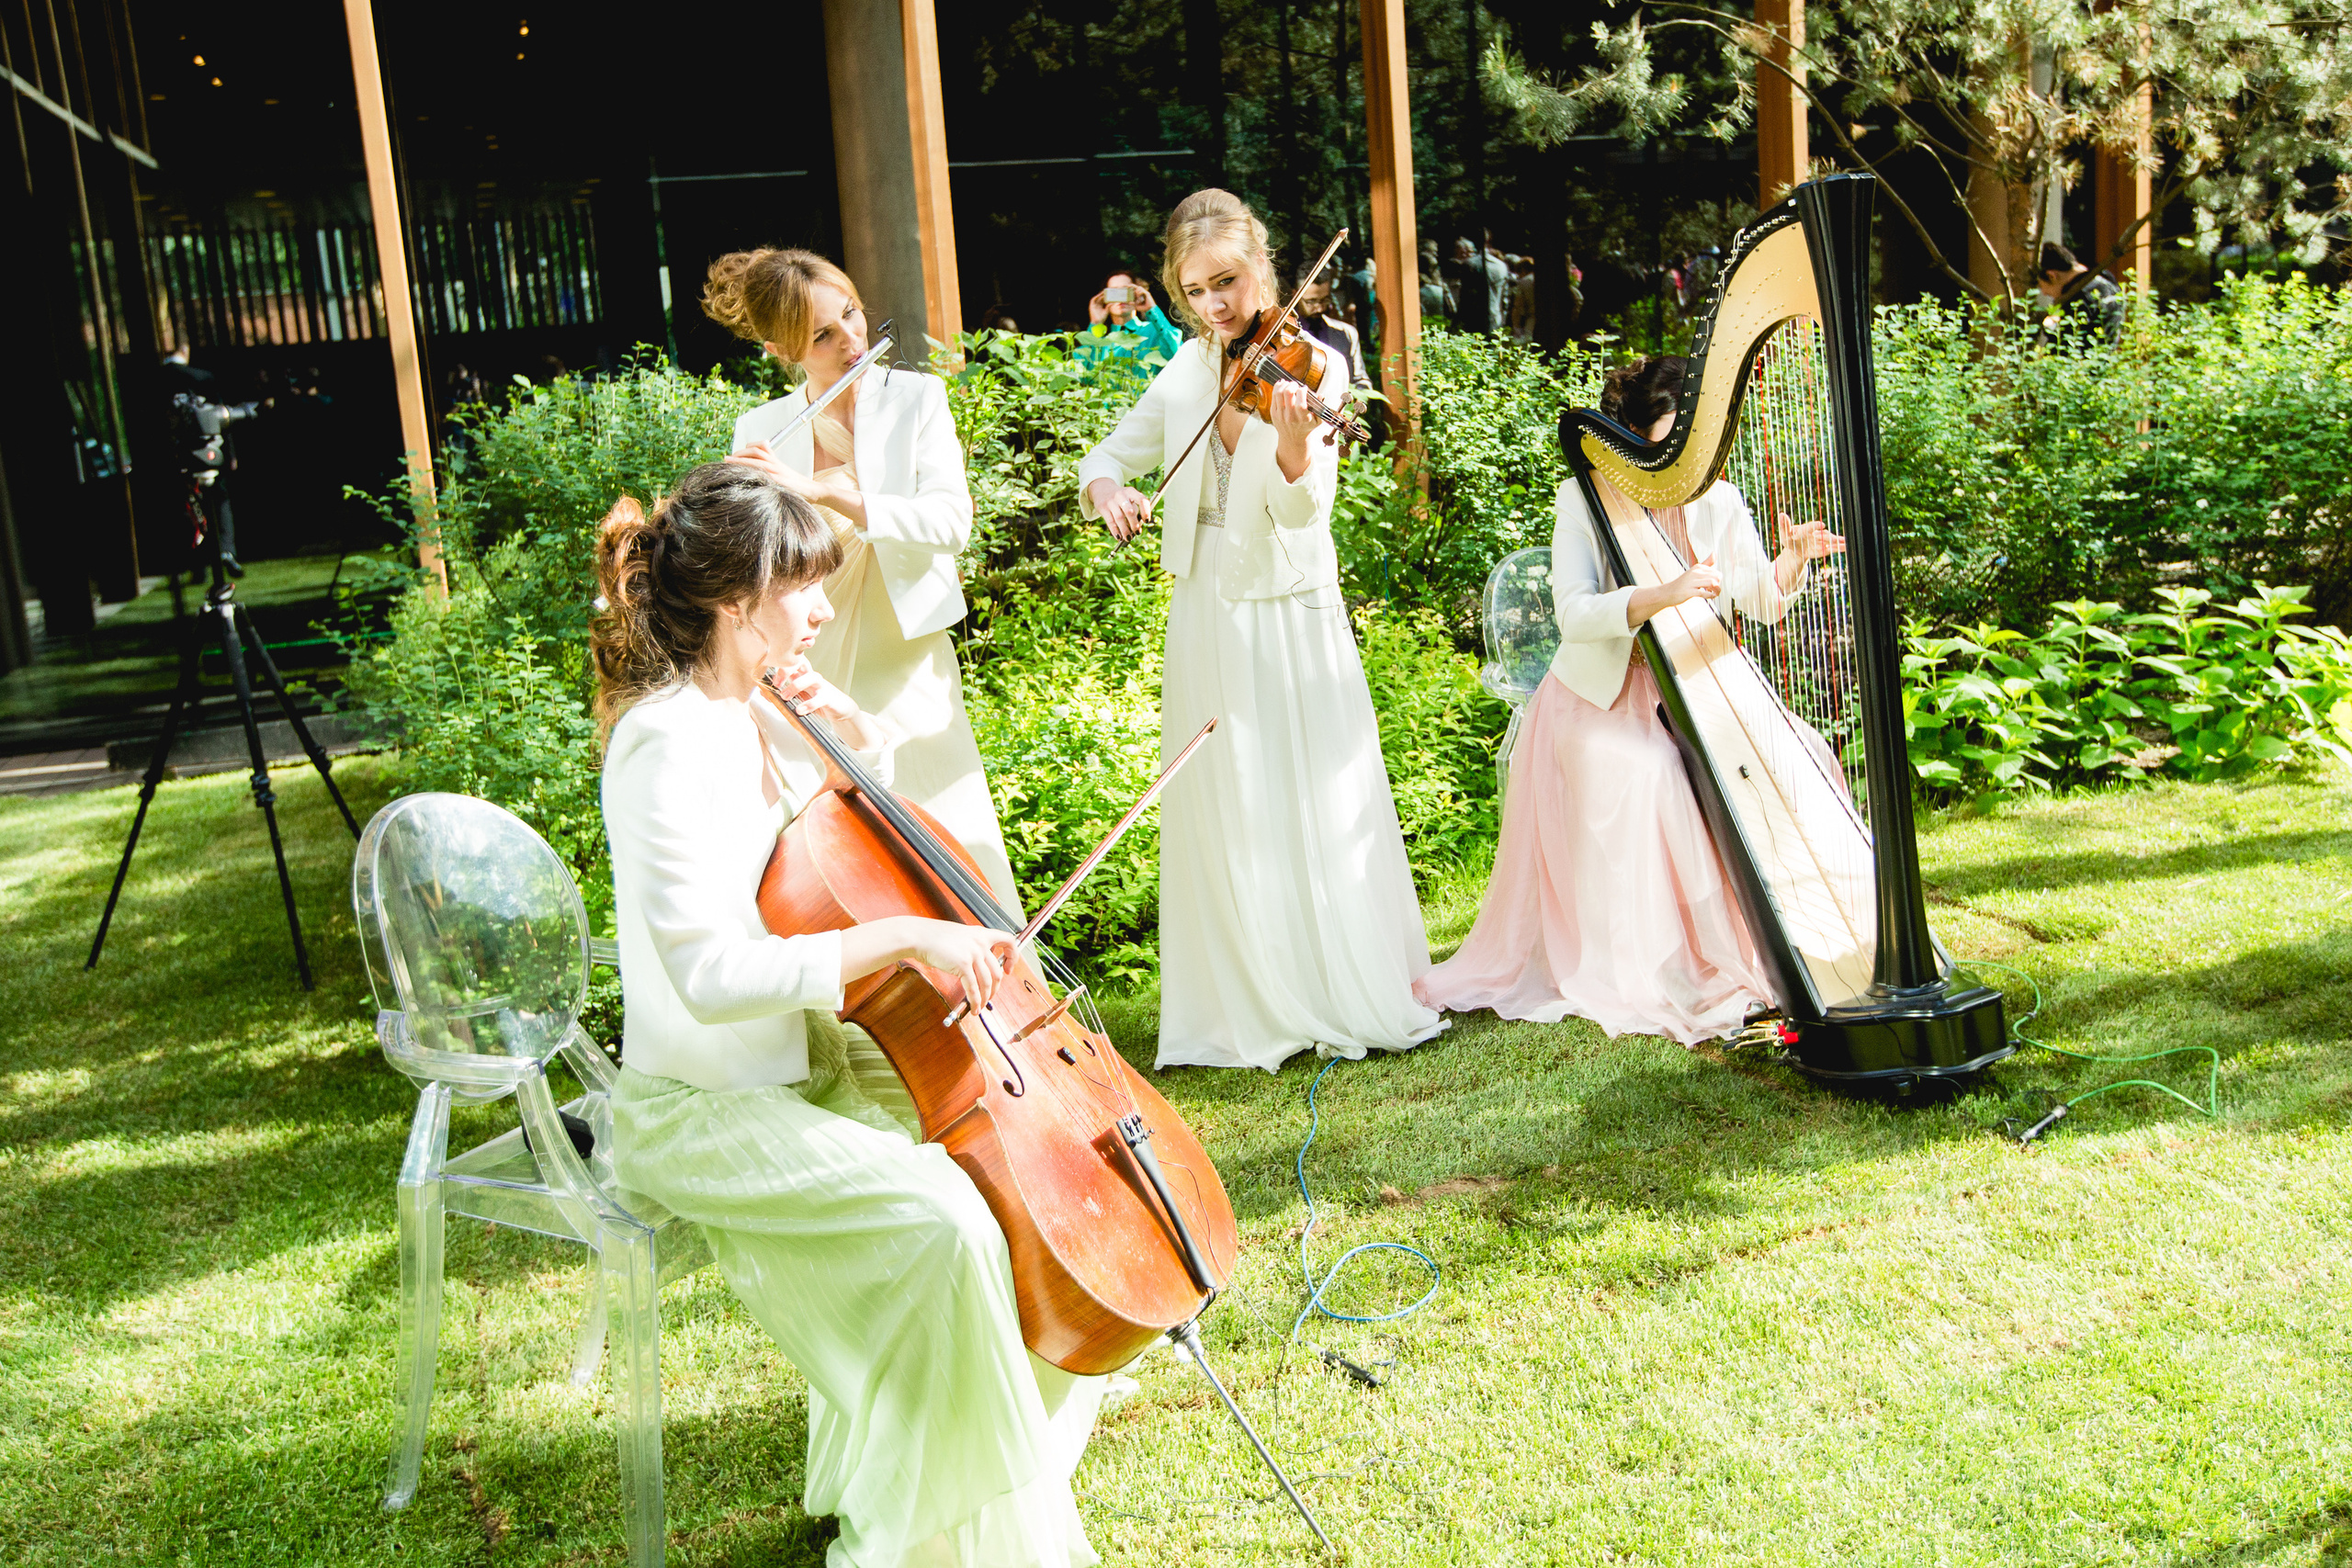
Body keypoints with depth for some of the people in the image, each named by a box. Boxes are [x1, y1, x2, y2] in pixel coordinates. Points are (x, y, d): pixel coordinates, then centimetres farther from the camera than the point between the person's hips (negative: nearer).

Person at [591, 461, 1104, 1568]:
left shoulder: (758, 717, 4)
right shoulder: (670, 743, -22)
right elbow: (712, 973, -31)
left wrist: (855, 736, 1)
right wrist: (902, 937, -33)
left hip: (800, 1060, 9)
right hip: (702, 1111, -9)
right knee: (942, 1217, -27)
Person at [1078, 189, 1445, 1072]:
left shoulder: (1311, 365, -9)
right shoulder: (1188, 373, 6)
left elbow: (1303, 512, -21)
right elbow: (1112, 453, 14)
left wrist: (1292, 443, -43)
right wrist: (1105, 489, -10)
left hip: (1289, 620, -5)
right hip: (1206, 621, 5)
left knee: (1315, 807, -3)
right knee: (1220, 817, 7)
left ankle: (1368, 994, 11)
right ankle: (1249, 1007, 18)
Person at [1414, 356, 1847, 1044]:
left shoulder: (1717, 503, 6)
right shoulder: (1584, 501, -7)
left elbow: (1761, 602, -1)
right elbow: (1575, 613, -20)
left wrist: (1790, 564, -23)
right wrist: (1662, 595, -35)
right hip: (1601, 697, -4)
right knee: (1638, 773, -33)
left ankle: (1739, 950, -6)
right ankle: (1634, 976, -22)